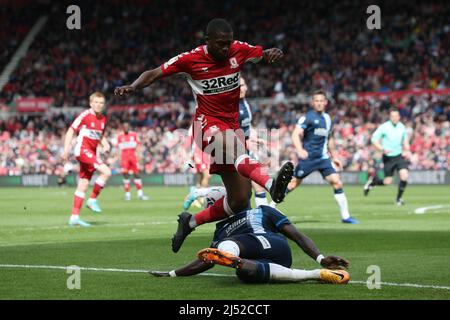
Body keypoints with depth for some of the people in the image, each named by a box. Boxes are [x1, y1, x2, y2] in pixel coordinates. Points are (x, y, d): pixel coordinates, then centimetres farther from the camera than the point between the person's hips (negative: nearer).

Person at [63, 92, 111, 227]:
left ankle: (74, 217, 10)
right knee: (106, 172, -22)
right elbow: (71, 131, -8)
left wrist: (106, 145, 3)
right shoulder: (85, 115, -9)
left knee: (83, 185, 7)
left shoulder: (103, 119, 12)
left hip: (91, 153, 8)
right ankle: (93, 199, -10)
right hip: (83, 150, -8)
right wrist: (66, 149, -14)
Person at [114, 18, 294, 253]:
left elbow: (266, 54, 9)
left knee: (240, 200, 1)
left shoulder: (239, 50, 0)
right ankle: (271, 184, -67)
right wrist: (132, 87, -19)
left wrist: (274, 53, -16)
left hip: (232, 125, 5)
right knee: (234, 148, -41)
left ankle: (190, 222, 20)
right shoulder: (190, 59, -7)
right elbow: (154, 74, -1)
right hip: (208, 125, -5)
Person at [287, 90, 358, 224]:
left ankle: (345, 216, -3)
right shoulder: (307, 117, -7)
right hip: (307, 157, -5)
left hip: (323, 158, 5)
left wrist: (334, 156, 26)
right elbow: (296, 134, -17)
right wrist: (300, 150, -34)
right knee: (293, 184, -1)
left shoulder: (328, 119, 13)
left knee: (337, 182, -8)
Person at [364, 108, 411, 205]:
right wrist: (382, 149, -23)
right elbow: (374, 139, -8)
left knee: (404, 176, -16)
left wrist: (407, 151, 2)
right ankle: (373, 181, 32)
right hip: (388, 157, -3)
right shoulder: (384, 127, -11)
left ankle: (399, 198, 4)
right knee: (388, 182, -1)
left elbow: (405, 140, 19)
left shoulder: (402, 127, 3)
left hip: (399, 156, 3)